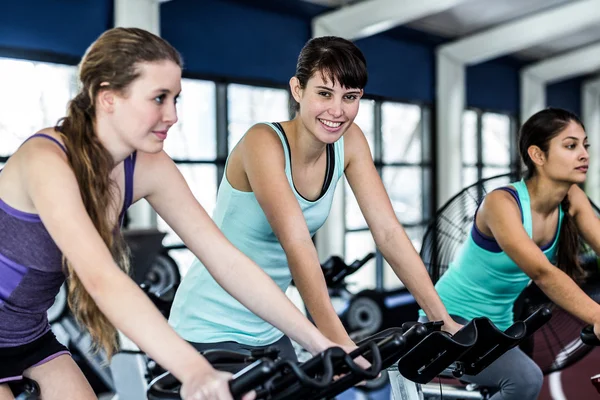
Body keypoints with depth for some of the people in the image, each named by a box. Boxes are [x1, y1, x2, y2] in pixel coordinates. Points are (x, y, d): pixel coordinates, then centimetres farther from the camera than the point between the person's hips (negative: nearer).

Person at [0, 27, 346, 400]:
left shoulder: (150, 169, -11)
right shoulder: (46, 160, -29)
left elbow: (227, 260, -15)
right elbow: (101, 278, -42)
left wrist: (321, 344, -20)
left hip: (30, 336, 6)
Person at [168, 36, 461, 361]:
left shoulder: (349, 142, -5)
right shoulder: (264, 142, -23)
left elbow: (388, 232, -8)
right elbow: (297, 244, -34)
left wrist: (442, 319, -13)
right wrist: (340, 345, -40)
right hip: (212, 331, -6)